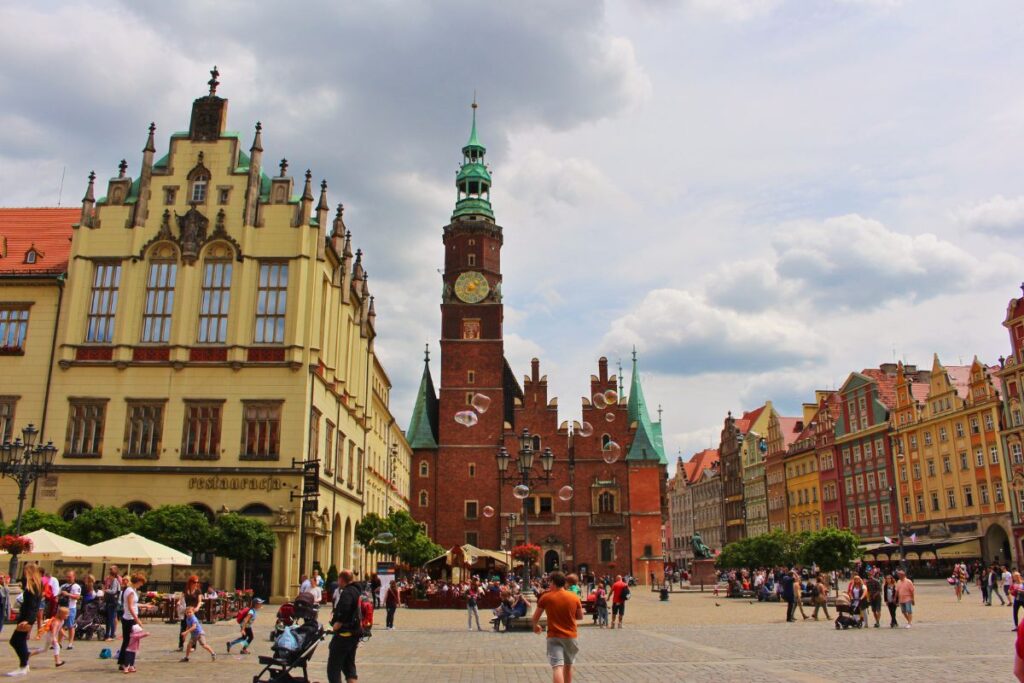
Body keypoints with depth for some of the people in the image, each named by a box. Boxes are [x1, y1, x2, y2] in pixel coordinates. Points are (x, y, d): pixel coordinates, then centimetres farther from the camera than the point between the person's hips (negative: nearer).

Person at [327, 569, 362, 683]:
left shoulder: (347, 593, -18)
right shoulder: (355, 590, 14)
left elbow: (343, 615, -30)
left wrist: (334, 628, -19)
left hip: (345, 633, -10)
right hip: (355, 632, 10)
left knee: (333, 667, -4)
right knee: (349, 664, 17)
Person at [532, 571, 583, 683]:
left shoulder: (546, 597, -5)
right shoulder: (574, 597, 0)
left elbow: (535, 617, 3)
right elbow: (580, 616, 10)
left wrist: (536, 626, 24)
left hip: (554, 637, -3)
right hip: (571, 636, 3)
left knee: (557, 667, -11)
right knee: (568, 666, 21)